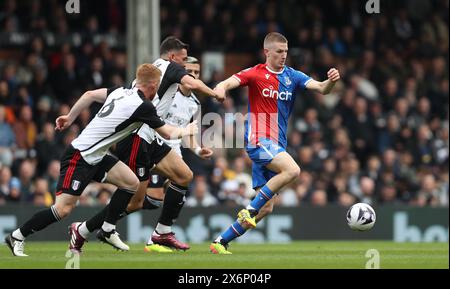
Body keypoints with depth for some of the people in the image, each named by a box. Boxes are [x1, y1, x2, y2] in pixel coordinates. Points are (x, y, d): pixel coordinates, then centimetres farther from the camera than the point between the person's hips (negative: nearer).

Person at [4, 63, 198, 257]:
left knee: (131, 183, 3)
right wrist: (186, 131, 13)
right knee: (63, 209, -12)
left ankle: (107, 230, 13)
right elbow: (168, 133, -7)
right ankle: (17, 237, 0)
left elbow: (90, 94, 15)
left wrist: (70, 117, 26)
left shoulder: (121, 92, 5)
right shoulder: (143, 107, -19)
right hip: (79, 158, -9)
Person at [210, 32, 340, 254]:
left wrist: (331, 81, -24)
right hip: (259, 138, -6)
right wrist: (221, 88, -40)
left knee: (266, 207, 3)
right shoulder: (255, 74, -1)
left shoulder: (292, 76, 10)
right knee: (292, 170, -30)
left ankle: (221, 242, 10)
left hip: (276, 145, 6)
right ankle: (250, 209, -19)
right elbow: (232, 82, -16)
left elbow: (321, 88, -1)